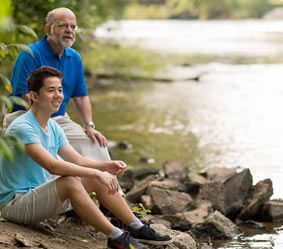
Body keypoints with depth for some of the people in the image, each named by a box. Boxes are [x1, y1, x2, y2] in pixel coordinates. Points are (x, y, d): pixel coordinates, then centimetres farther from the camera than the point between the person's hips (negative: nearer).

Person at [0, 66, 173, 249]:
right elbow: (52, 165, -33)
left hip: (41, 196, 9)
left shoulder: (53, 127, 9)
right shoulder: (22, 128, -22)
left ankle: (138, 229, 7)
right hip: (15, 203, -9)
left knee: (99, 180, 1)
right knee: (69, 182, -32)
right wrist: (96, 173, -32)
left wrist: (107, 166, -11)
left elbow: (78, 161, 9)